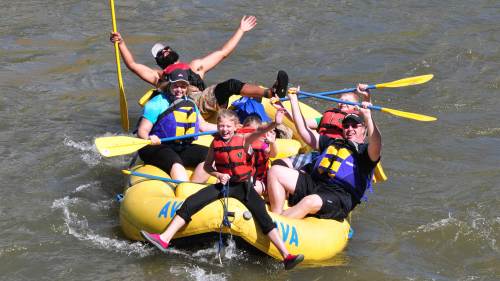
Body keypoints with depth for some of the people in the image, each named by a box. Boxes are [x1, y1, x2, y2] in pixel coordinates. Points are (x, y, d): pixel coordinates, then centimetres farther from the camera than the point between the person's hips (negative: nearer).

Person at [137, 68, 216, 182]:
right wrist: (149, 138, -33)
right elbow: (142, 130, -10)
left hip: (183, 148, 6)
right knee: (176, 163, -35)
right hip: (158, 148, -6)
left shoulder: (190, 104, 16)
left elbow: (203, 125, 24)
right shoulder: (157, 103, -4)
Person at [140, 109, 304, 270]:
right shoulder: (216, 143, -1)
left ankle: (286, 256, -23)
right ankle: (164, 239, -9)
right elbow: (207, 166, 10)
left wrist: (274, 124, -51)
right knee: (191, 202, -10)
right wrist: (218, 175, -11)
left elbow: (259, 132, -31)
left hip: (243, 186, -3)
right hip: (224, 184, 3)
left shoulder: (243, 141, -11)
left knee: (262, 215, -19)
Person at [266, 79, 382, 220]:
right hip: (313, 184, 7)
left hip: (339, 196, -7)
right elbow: (304, 131, 33)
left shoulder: (365, 151, 11)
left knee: (311, 202, -39)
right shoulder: (332, 143, 32)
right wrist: (293, 99, 32)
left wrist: (367, 117, -26)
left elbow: (376, 146, -14)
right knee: (275, 171, -8)